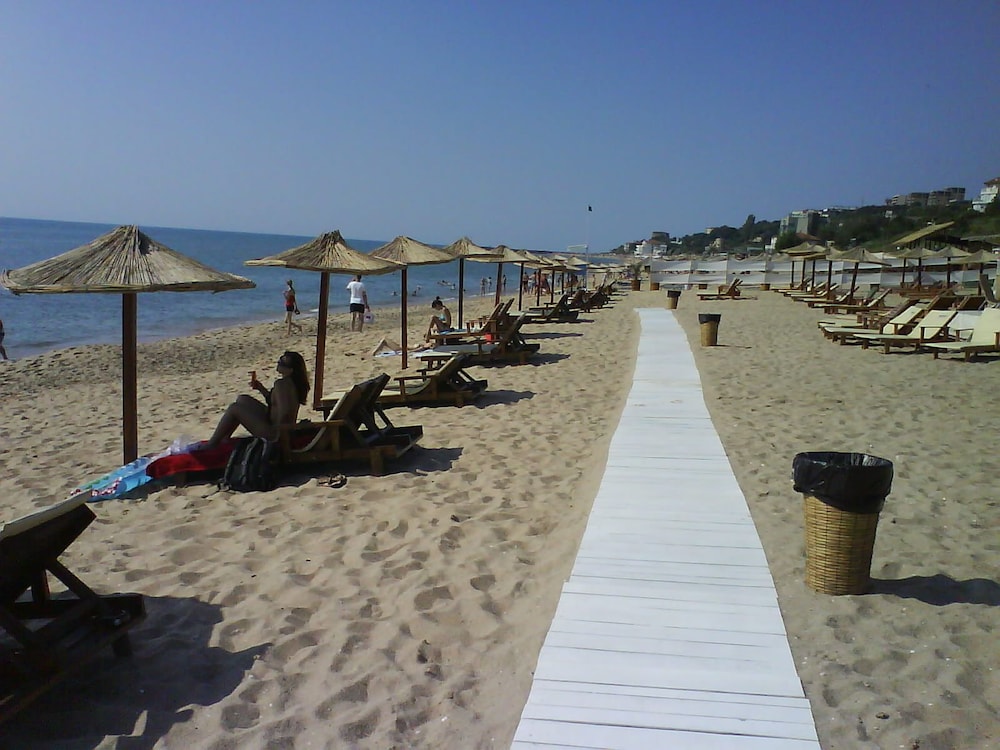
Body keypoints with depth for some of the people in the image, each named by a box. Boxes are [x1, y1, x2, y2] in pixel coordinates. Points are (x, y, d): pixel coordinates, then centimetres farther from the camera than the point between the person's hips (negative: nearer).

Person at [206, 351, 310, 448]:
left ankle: (212, 444, 8)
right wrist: (261, 388, 8)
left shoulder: (281, 384, -26)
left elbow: (284, 412, -36)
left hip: (273, 433, -10)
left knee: (234, 408, -4)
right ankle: (223, 438, 25)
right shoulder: (292, 382, 5)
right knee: (242, 399, 18)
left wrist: (277, 431, -22)